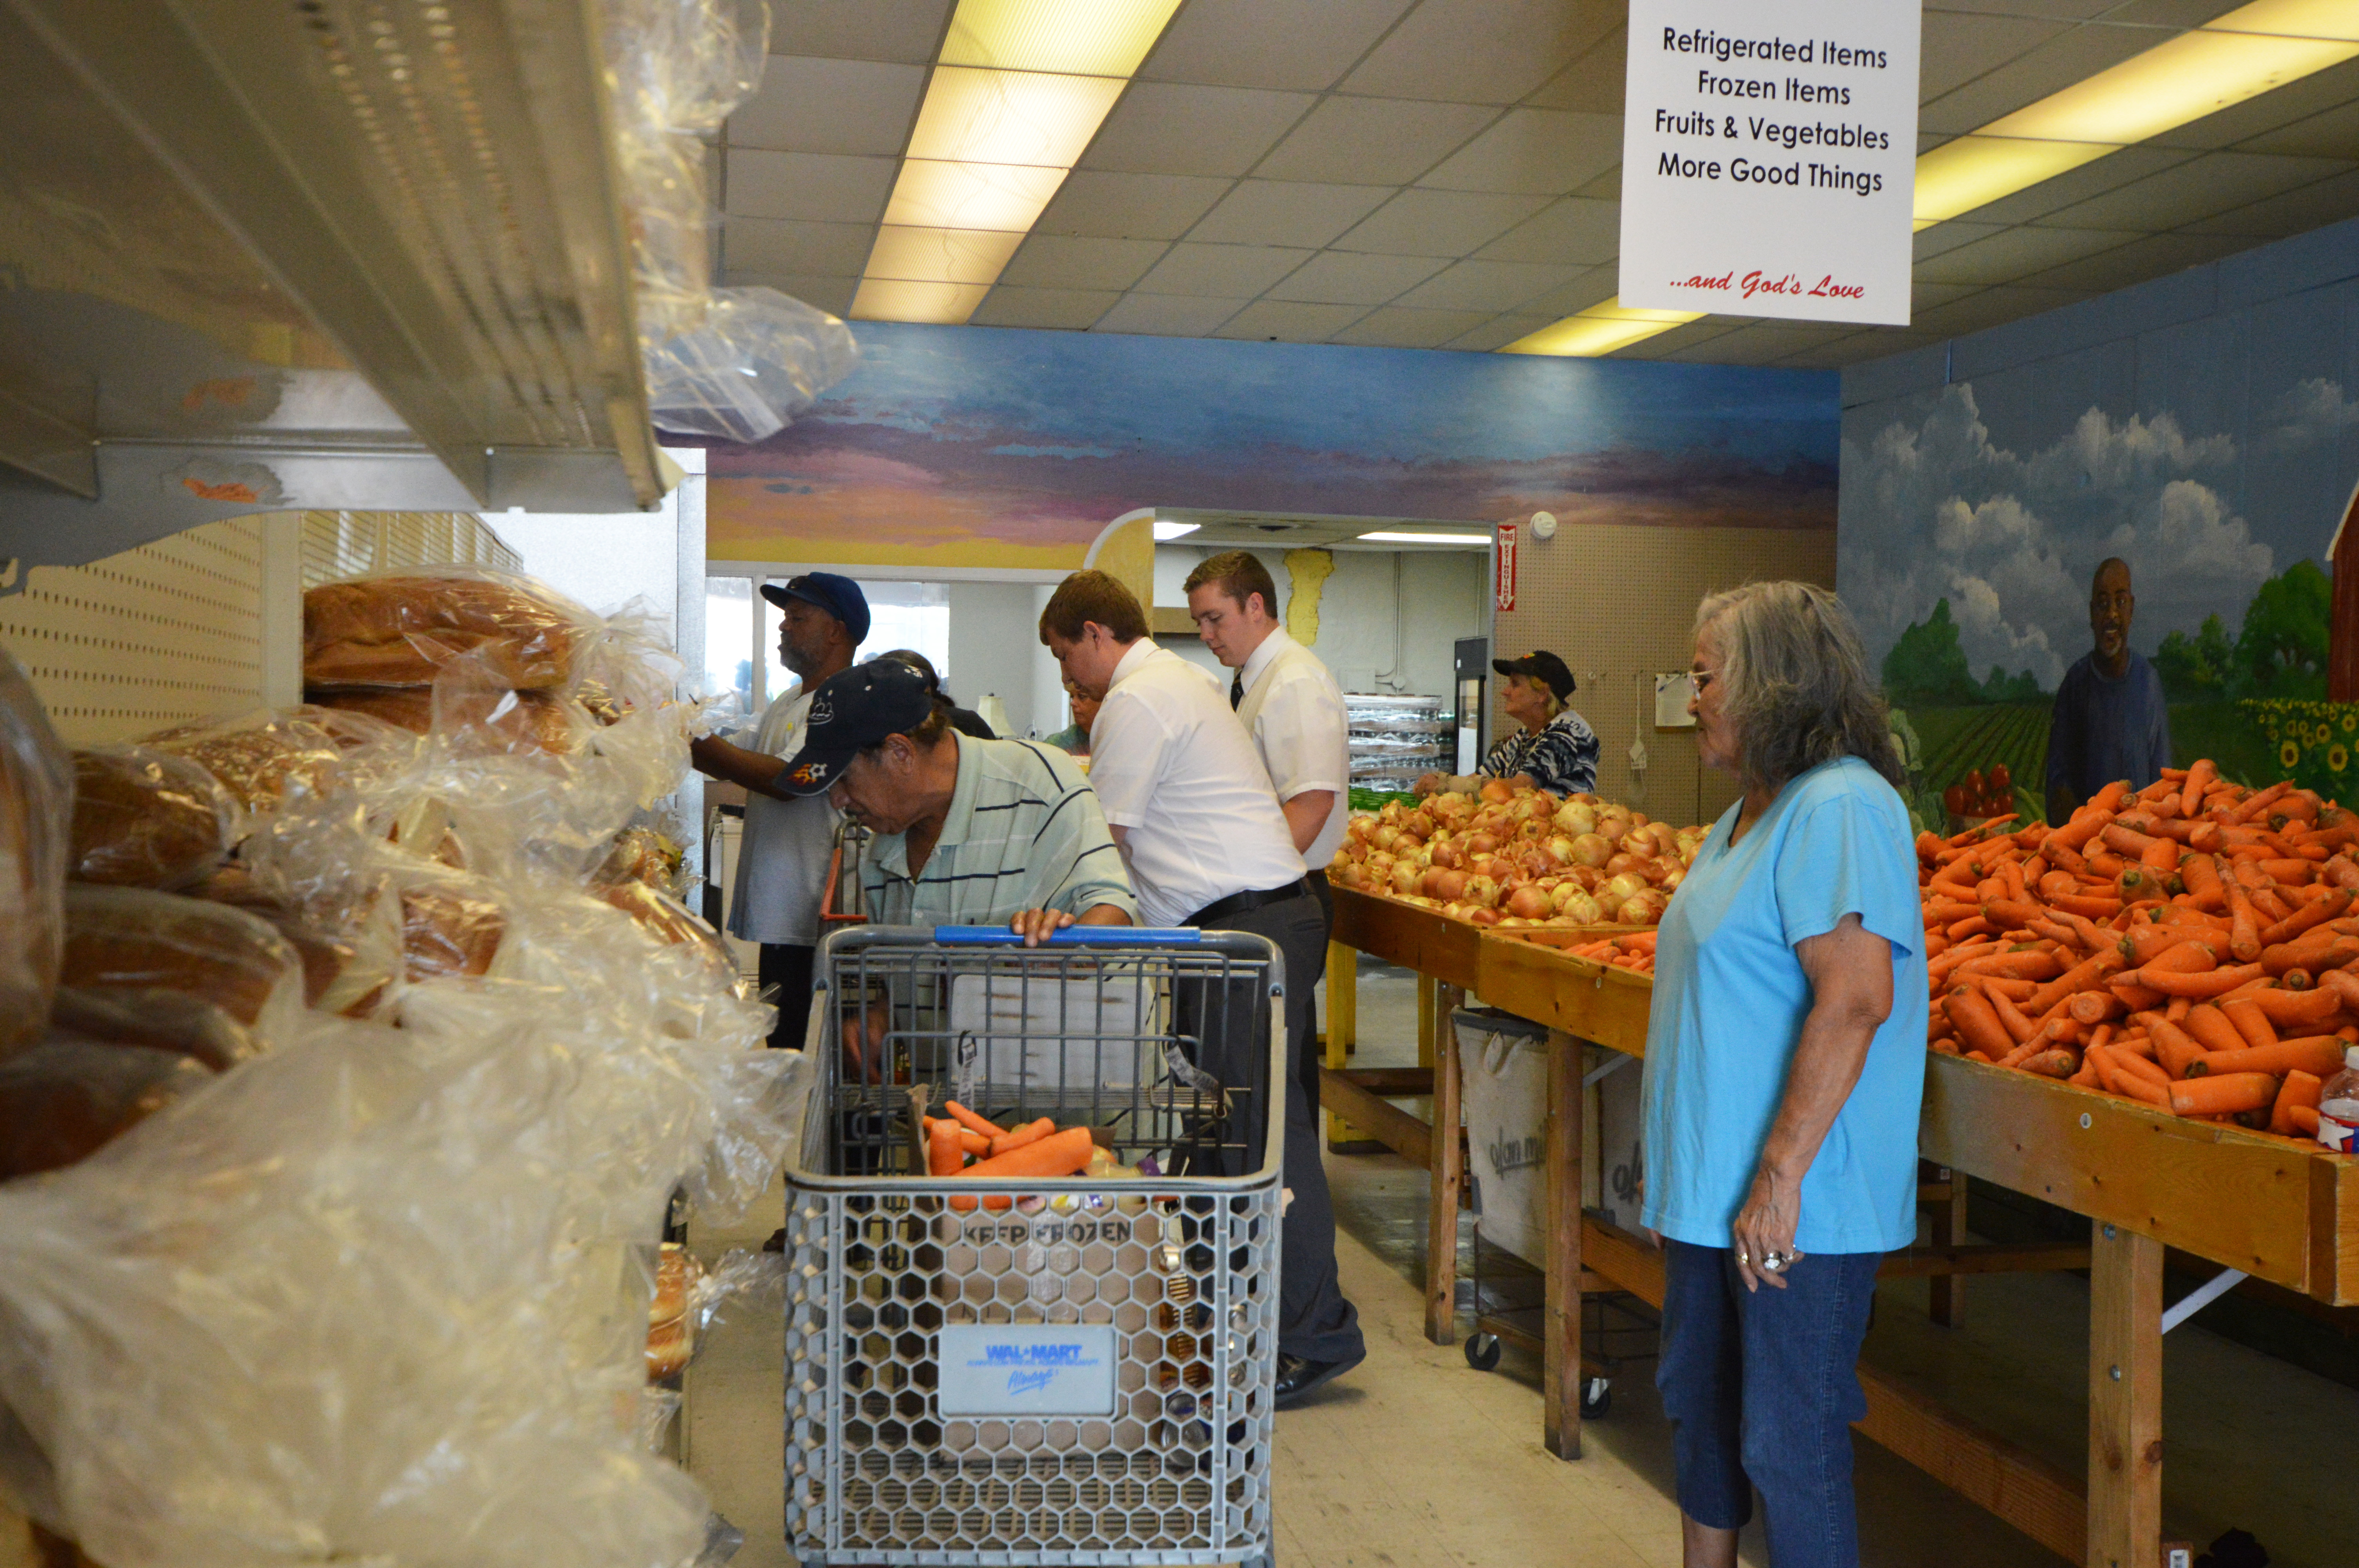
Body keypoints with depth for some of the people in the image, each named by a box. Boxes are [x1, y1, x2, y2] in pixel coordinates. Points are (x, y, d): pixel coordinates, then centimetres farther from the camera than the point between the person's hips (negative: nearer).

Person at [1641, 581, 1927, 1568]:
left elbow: (1854, 1000, -25)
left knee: (1789, 1445, 0)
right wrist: (1676, 1164, 21)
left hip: (1795, 1204, -10)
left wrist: (1781, 1173, -25)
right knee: (1698, 1407, 20)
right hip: (1711, 1188, 10)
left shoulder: (1839, 808, -18)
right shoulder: (1751, 814, 14)